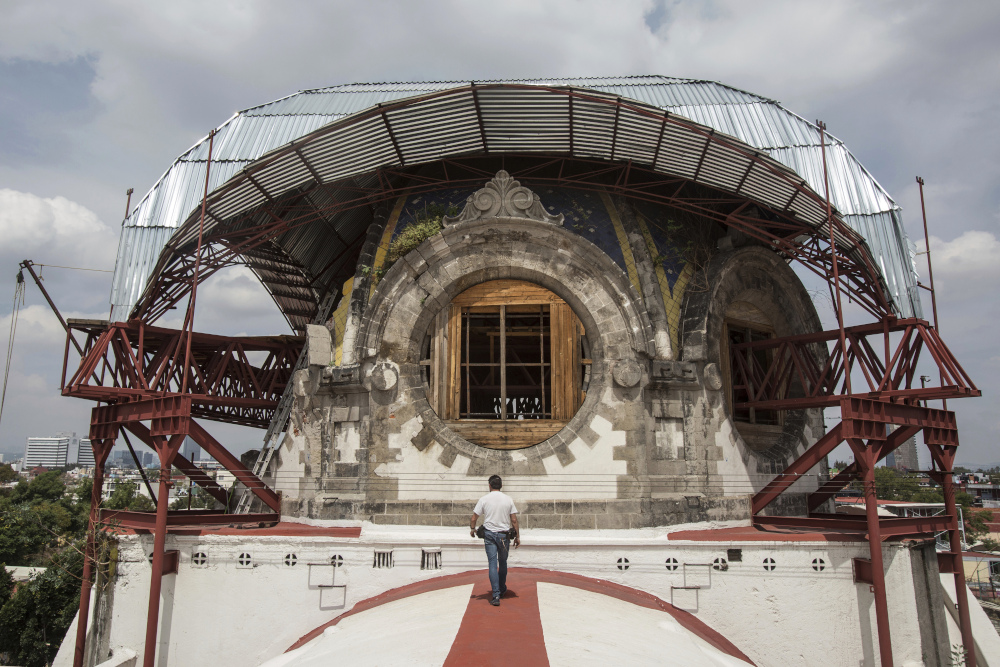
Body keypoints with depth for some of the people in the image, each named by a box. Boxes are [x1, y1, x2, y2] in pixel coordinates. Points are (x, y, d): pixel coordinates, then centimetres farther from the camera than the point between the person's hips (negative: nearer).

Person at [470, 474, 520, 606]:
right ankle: (502, 589, 34)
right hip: (504, 535, 2)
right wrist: (517, 536, 10)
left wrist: (472, 529, 17)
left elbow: (473, 518, -2)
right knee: (503, 562, 19)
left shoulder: (484, 499, -3)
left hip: (489, 534, -2)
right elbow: (514, 520, 1)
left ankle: (496, 595, -8)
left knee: (493, 564, -1)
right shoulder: (508, 499, 1)